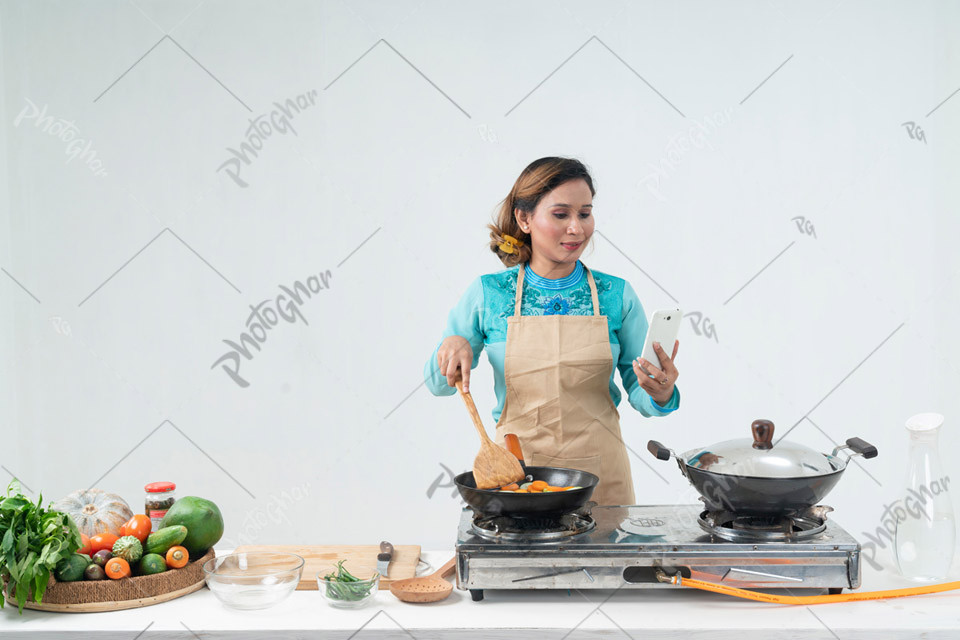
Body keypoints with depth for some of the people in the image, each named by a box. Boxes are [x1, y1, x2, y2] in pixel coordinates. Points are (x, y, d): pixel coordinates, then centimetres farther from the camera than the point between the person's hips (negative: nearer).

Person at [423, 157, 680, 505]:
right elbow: (439, 385, 8)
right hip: (515, 472, 0)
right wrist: (451, 346, -12)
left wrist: (662, 394, -17)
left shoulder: (617, 294, 0)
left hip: (601, 475, 1)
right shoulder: (487, 293, -1)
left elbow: (638, 394, 5)